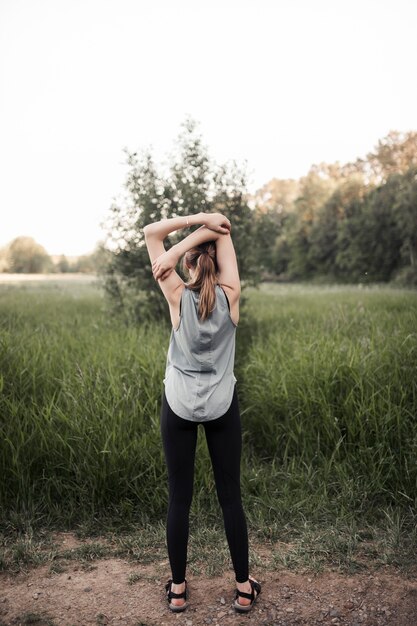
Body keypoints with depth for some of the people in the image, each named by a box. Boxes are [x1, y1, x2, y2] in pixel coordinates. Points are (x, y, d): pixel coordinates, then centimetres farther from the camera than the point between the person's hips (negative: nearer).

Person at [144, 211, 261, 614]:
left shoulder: (179, 297, -11)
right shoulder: (230, 296, -9)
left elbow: (151, 232, -6)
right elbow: (223, 232, -2)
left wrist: (198, 219, -11)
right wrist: (209, 226, -16)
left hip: (179, 406, 0)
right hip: (222, 406, 1)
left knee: (179, 497, 10)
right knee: (230, 495, 11)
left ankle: (178, 588, 23)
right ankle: (244, 587, 22)